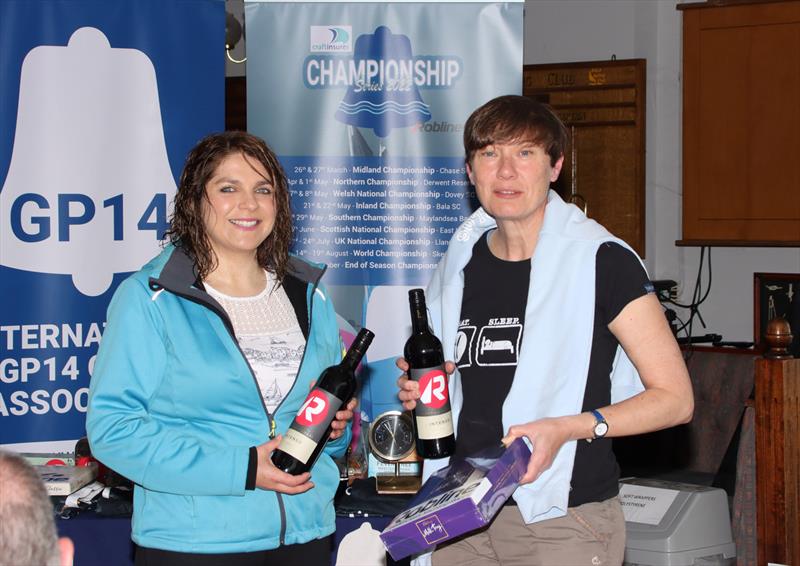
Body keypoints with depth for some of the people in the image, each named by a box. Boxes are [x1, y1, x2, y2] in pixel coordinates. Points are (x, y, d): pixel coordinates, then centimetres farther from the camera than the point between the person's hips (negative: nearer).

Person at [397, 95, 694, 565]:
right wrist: (421, 389, 3)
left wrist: (566, 428, -21)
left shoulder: (602, 261, -10)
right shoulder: (460, 265, 8)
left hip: (565, 525, -5)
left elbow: (675, 398, -10)